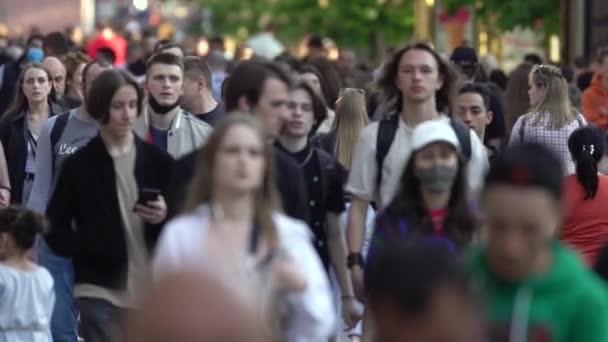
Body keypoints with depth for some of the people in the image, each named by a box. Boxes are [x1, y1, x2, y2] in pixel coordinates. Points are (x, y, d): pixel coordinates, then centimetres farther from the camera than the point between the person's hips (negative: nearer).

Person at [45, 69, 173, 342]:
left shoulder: (158, 161, 7)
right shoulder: (79, 164, 1)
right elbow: (54, 228, 2)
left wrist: (164, 217, -11)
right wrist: (88, 251, -14)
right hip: (99, 290, -2)